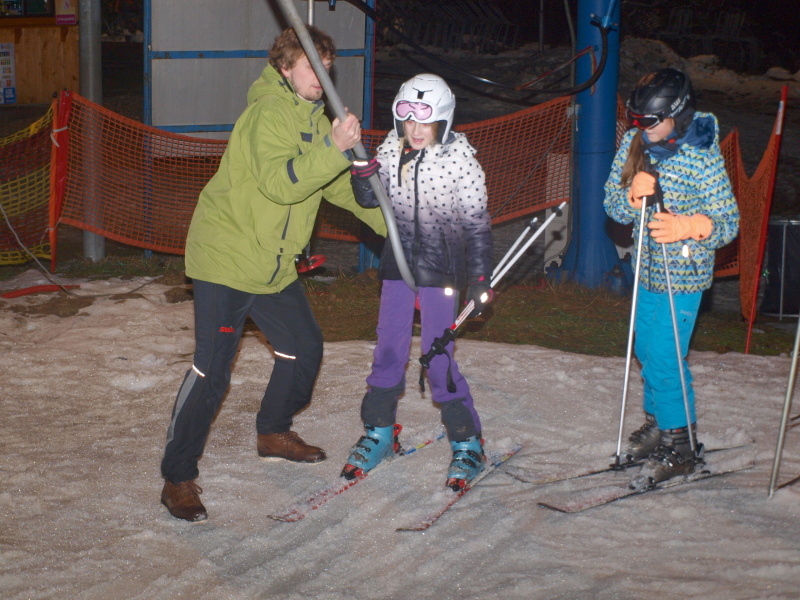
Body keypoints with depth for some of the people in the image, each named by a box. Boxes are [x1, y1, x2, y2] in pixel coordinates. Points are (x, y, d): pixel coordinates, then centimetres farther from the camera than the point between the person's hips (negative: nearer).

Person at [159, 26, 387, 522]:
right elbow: (279, 183, -31)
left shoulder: (314, 118, 13)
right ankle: (178, 478, -3)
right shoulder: (270, 113, -18)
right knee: (212, 371, -12)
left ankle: (274, 433, 39)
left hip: (274, 265, 9)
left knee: (305, 347, 17)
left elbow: (338, 184, 23)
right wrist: (333, 150, -38)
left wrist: (387, 219, 17)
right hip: (226, 256, -9)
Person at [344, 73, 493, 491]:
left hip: (441, 268, -4)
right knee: (388, 351, 8)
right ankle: (379, 433, 24)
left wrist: (480, 278, -8)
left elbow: (477, 223, -6)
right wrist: (362, 178, -14)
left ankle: (467, 444, 9)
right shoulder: (391, 149, -1)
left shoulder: (460, 158, -12)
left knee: (438, 361, -5)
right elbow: (371, 202, 7)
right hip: (399, 261, 4)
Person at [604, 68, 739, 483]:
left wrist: (690, 226, -35)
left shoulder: (703, 156, -20)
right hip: (648, 269, 7)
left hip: (682, 275, -7)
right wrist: (633, 196, -21)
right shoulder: (635, 142, -3)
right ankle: (657, 423, 38)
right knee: (647, 351, 18)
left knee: (664, 360, -5)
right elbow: (613, 204, 2)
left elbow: (728, 222, -16)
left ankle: (681, 446, 11)